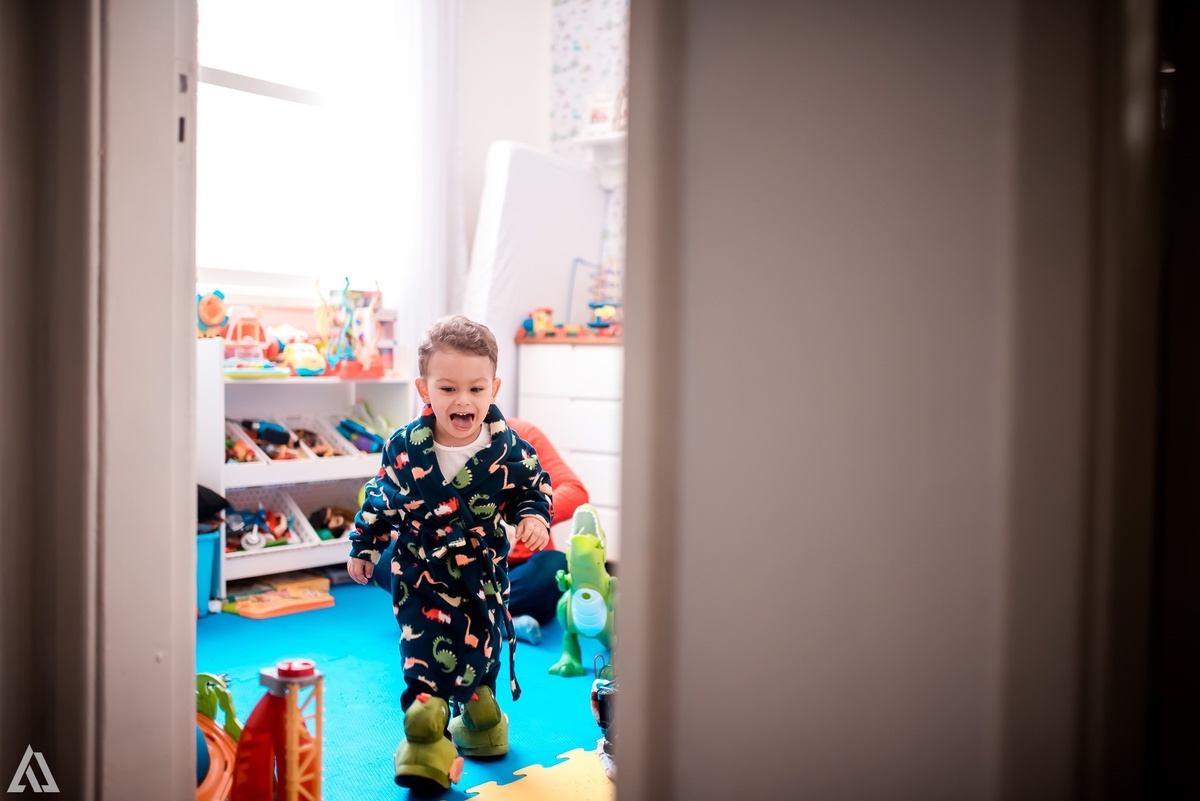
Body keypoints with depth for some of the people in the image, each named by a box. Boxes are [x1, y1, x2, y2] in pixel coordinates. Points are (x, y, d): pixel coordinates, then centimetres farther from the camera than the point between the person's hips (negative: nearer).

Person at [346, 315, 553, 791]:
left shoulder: (508, 449, -15)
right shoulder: (404, 448, -14)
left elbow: (535, 486, 1)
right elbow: (379, 499, 1)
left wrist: (533, 517, -18)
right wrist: (363, 547, 6)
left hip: (483, 573, 2)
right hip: (420, 573, -1)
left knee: (482, 644, 16)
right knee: (423, 647, -11)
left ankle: (477, 712, 42)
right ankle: (426, 737, -1)